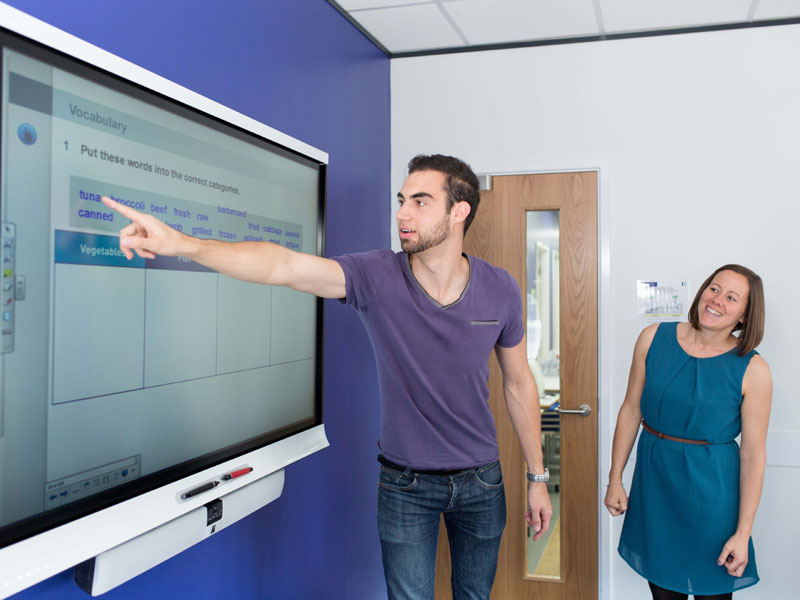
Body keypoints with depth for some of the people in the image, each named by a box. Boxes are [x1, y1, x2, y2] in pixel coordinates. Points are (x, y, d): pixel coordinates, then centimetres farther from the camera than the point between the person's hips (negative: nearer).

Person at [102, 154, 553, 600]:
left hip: (480, 480, 2)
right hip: (405, 483, -2)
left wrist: (538, 478, 5)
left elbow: (519, 383, 1)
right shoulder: (377, 277, -18)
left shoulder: (500, 290, -10)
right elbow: (281, 265, -31)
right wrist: (181, 243, -45)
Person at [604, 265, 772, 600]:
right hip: (654, 479, 3)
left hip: (711, 489, -2)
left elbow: (753, 455, -9)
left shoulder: (752, 370, -11)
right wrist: (615, 479, 4)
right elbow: (631, 410, 2)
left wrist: (743, 533, -9)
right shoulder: (654, 339, -4)